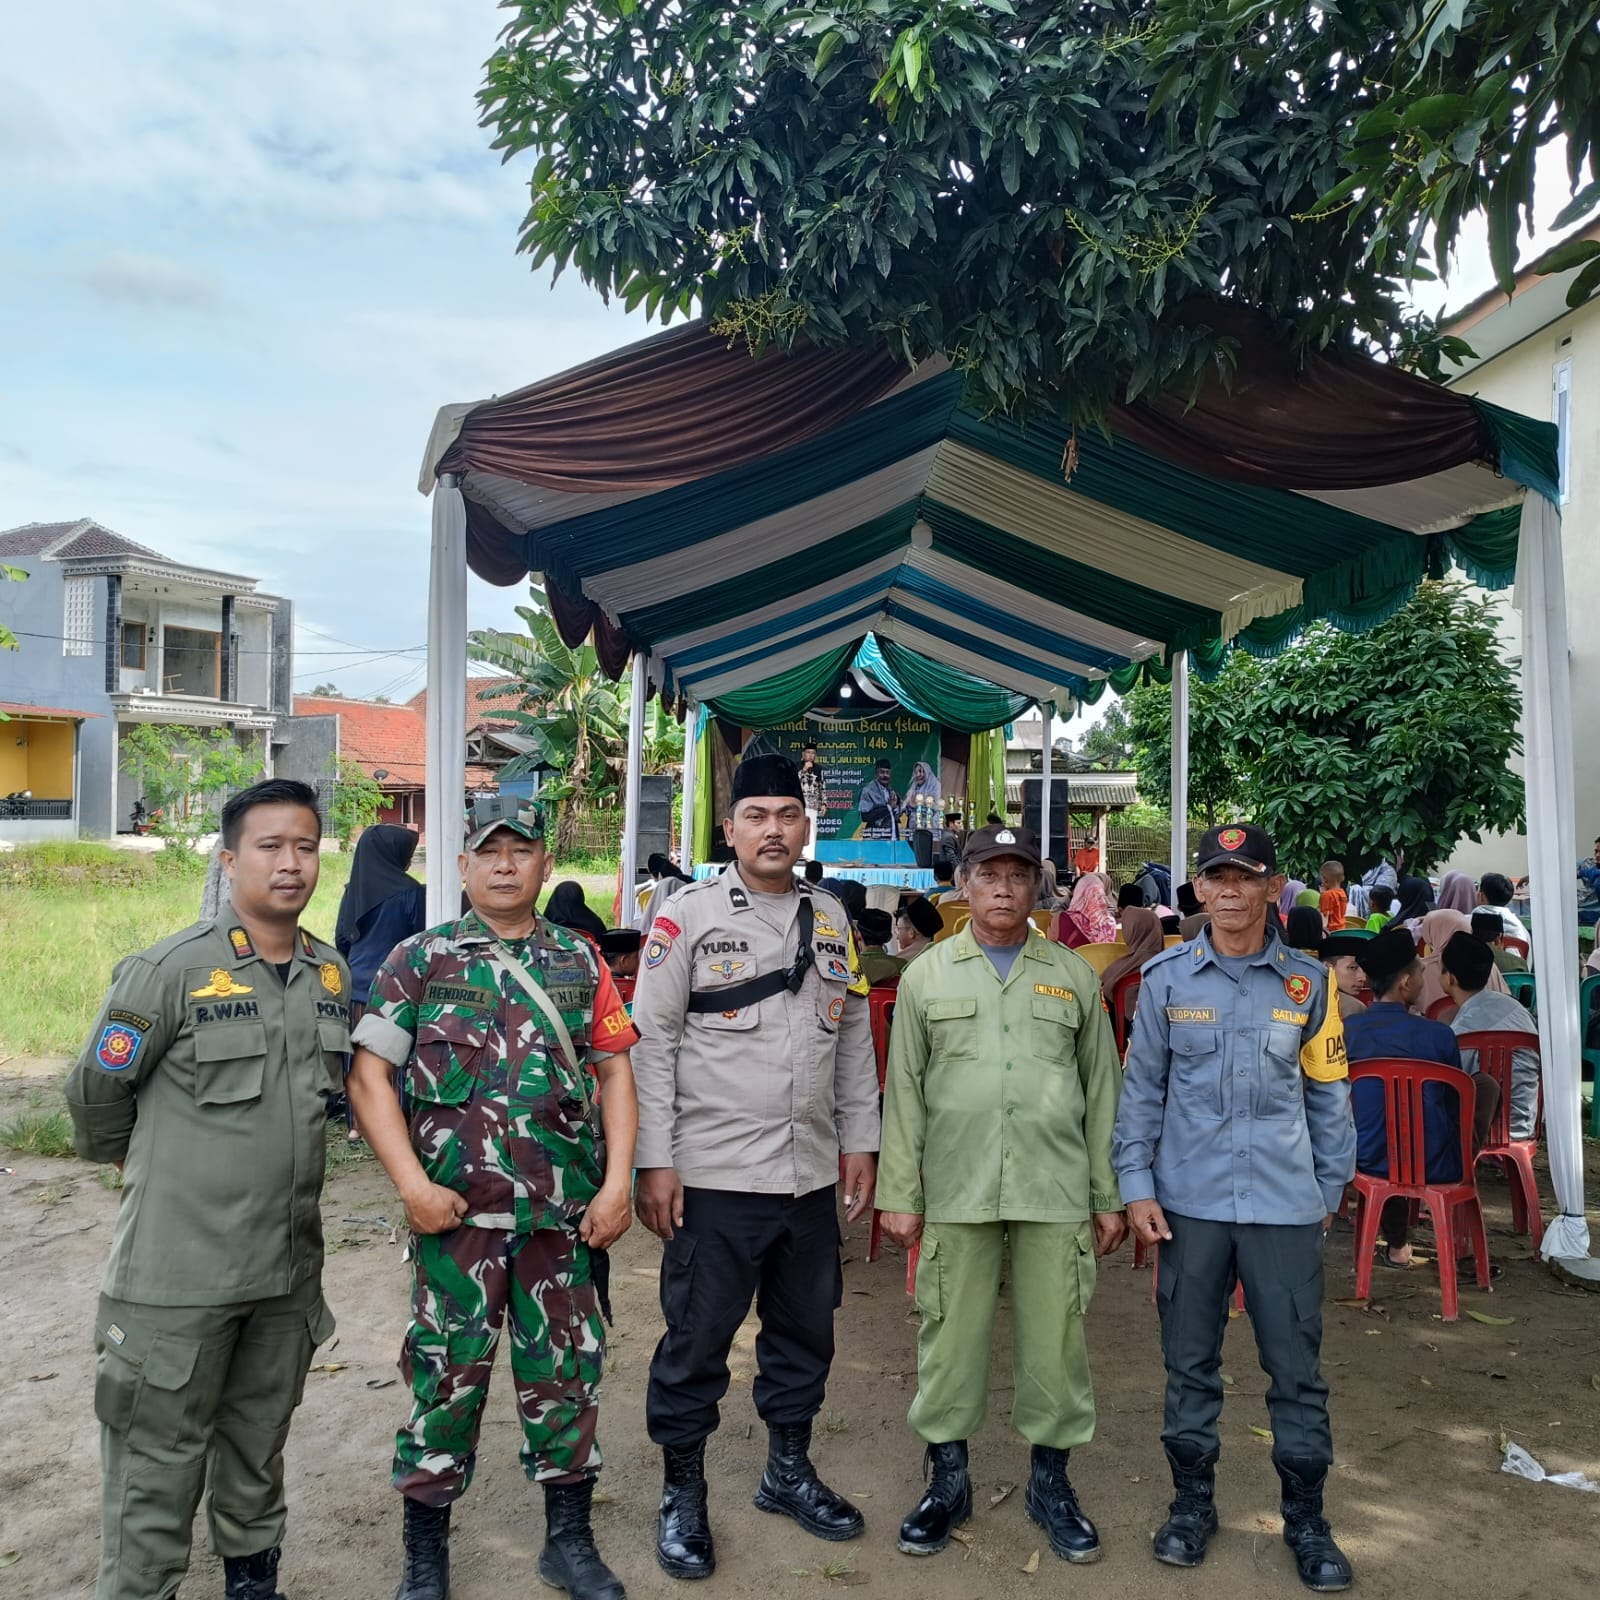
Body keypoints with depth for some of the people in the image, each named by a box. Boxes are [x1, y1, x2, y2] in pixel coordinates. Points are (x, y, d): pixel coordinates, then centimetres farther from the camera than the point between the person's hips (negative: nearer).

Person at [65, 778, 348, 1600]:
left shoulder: (333, 976, 3)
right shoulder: (170, 970, -14)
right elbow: (95, 1091, -3)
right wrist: (144, 1169, 10)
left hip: (289, 1263, 5)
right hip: (178, 1271, -5)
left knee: (258, 1446, 21)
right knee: (158, 1463, 6)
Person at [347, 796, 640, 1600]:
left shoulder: (580, 960, 7)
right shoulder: (421, 959, 0)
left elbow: (614, 1072, 8)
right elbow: (369, 1075, -3)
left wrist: (616, 1184, -2)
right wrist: (413, 1186, -11)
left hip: (568, 1213, 3)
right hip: (458, 1211, -2)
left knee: (567, 1372, 11)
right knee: (448, 1374, 6)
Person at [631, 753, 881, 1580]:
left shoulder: (830, 918, 9)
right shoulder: (689, 917, -6)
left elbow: (854, 1038, 13)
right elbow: (652, 1042, -8)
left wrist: (860, 1141, 10)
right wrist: (654, 1162, -12)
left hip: (811, 1173, 5)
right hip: (714, 1175, -5)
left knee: (805, 1331, 17)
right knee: (696, 1340, 6)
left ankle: (788, 1470, 37)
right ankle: (683, 1494, 25)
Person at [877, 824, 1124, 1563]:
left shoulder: (1074, 975, 7)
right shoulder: (926, 975, 5)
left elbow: (1101, 1090, 8)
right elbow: (904, 1091, 3)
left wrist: (1108, 1196, 5)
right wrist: (899, 1194, -1)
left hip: (1056, 1193, 1)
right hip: (956, 1191, 0)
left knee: (1054, 1337, 8)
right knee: (950, 1335, 7)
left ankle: (1051, 1481, 26)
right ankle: (947, 1480, 24)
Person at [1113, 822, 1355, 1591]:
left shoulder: (1307, 981, 1)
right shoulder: (1167, 977, -1)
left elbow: (1328, 1095, 8)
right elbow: (1140, 1088, 3)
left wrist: (1330, 1188, 9)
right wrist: (1136, 1186, -1)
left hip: (1285, 1204, 0)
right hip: (1190, 1201, 0)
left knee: (1296, 1363, 7)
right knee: (1190, 1359, 11)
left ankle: (1305, 1515, 25)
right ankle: (1192, 1499, 29)